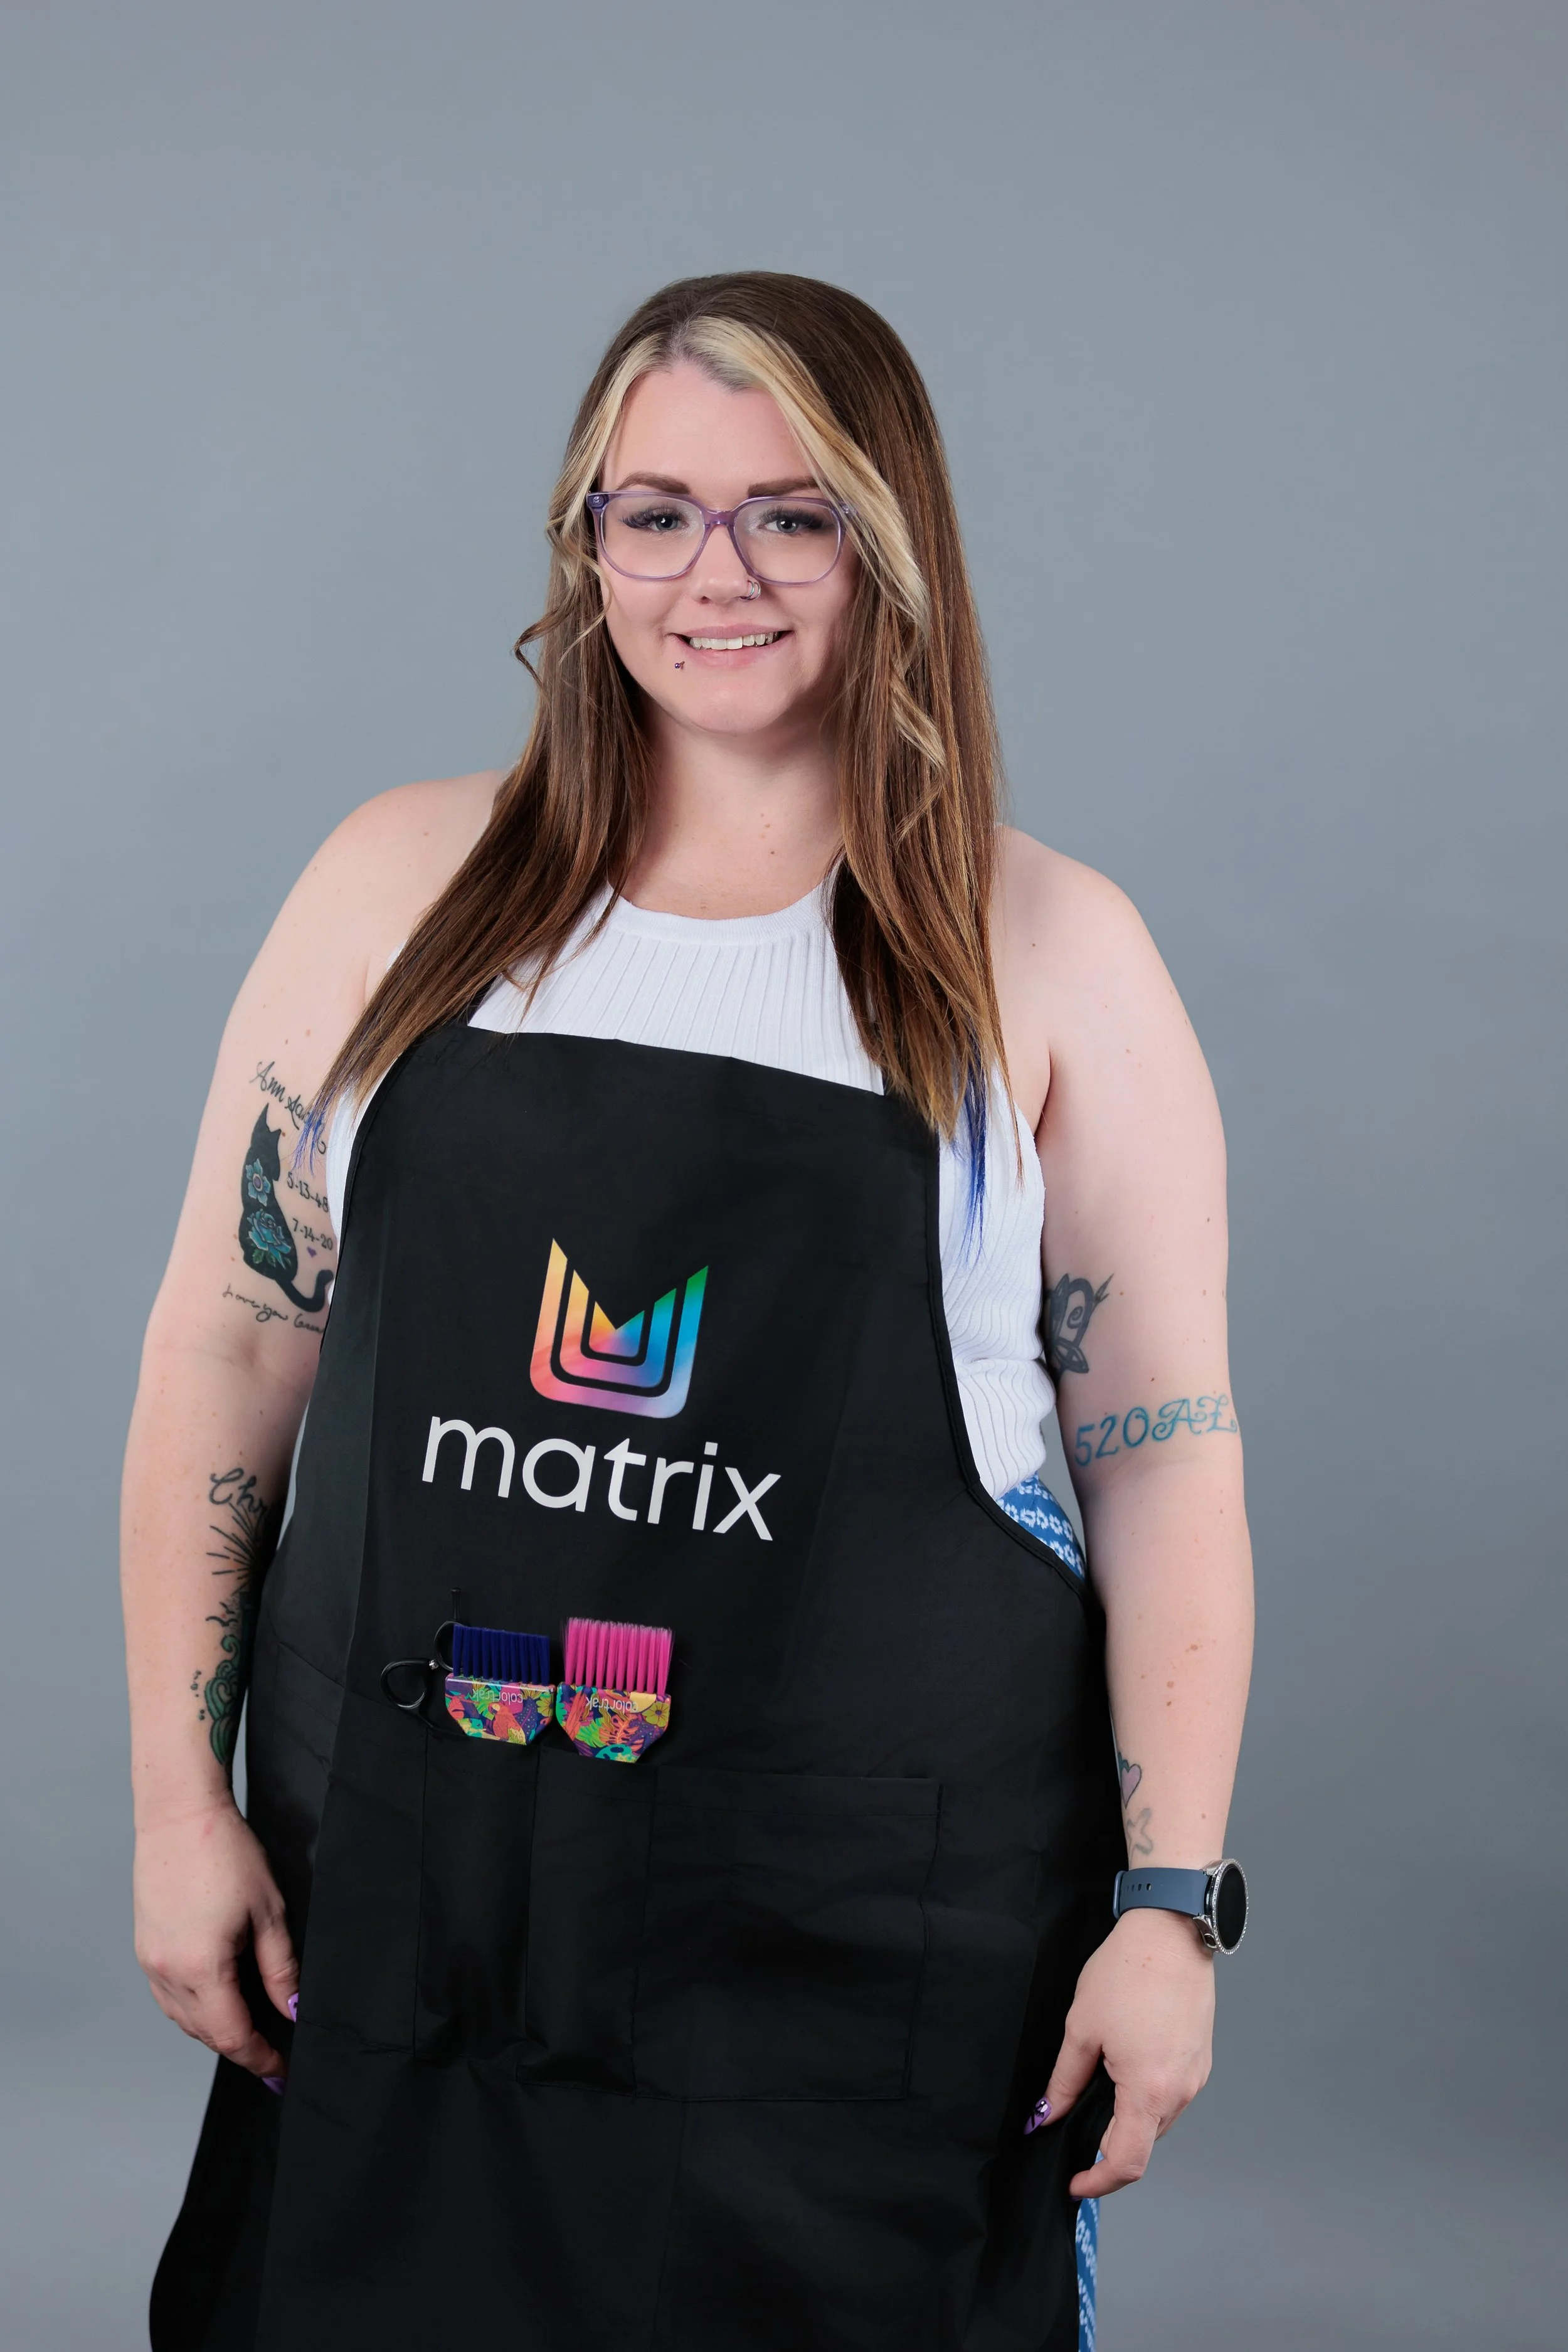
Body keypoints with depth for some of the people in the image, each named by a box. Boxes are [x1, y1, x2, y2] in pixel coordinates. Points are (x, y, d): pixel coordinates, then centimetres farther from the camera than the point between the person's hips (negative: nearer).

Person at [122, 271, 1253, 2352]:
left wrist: (1171, 1906, -5)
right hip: (397, 1895, 2)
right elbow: (228, 1350, 6)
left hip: (873, 1946, -1)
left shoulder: (1048, 956, -1)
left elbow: (1165, 1450, -1)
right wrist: (182, 1797, 3)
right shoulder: (404, 889, 3)